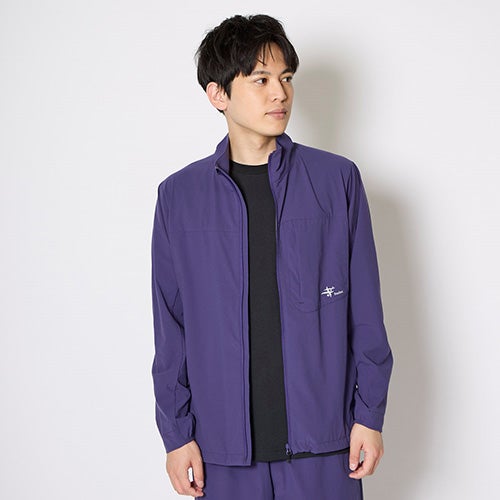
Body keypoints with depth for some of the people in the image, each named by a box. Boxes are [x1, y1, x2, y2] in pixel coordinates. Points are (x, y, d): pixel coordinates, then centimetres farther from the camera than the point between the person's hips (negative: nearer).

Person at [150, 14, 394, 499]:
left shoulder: (337, 179, 1)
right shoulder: (179, 196, 2)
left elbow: (364, 310, 3)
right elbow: (171, 329, 4)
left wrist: (369, 414, 0)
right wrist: (176, 433, 2)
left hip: (321, 436, 0)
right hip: (225, 442, 0)